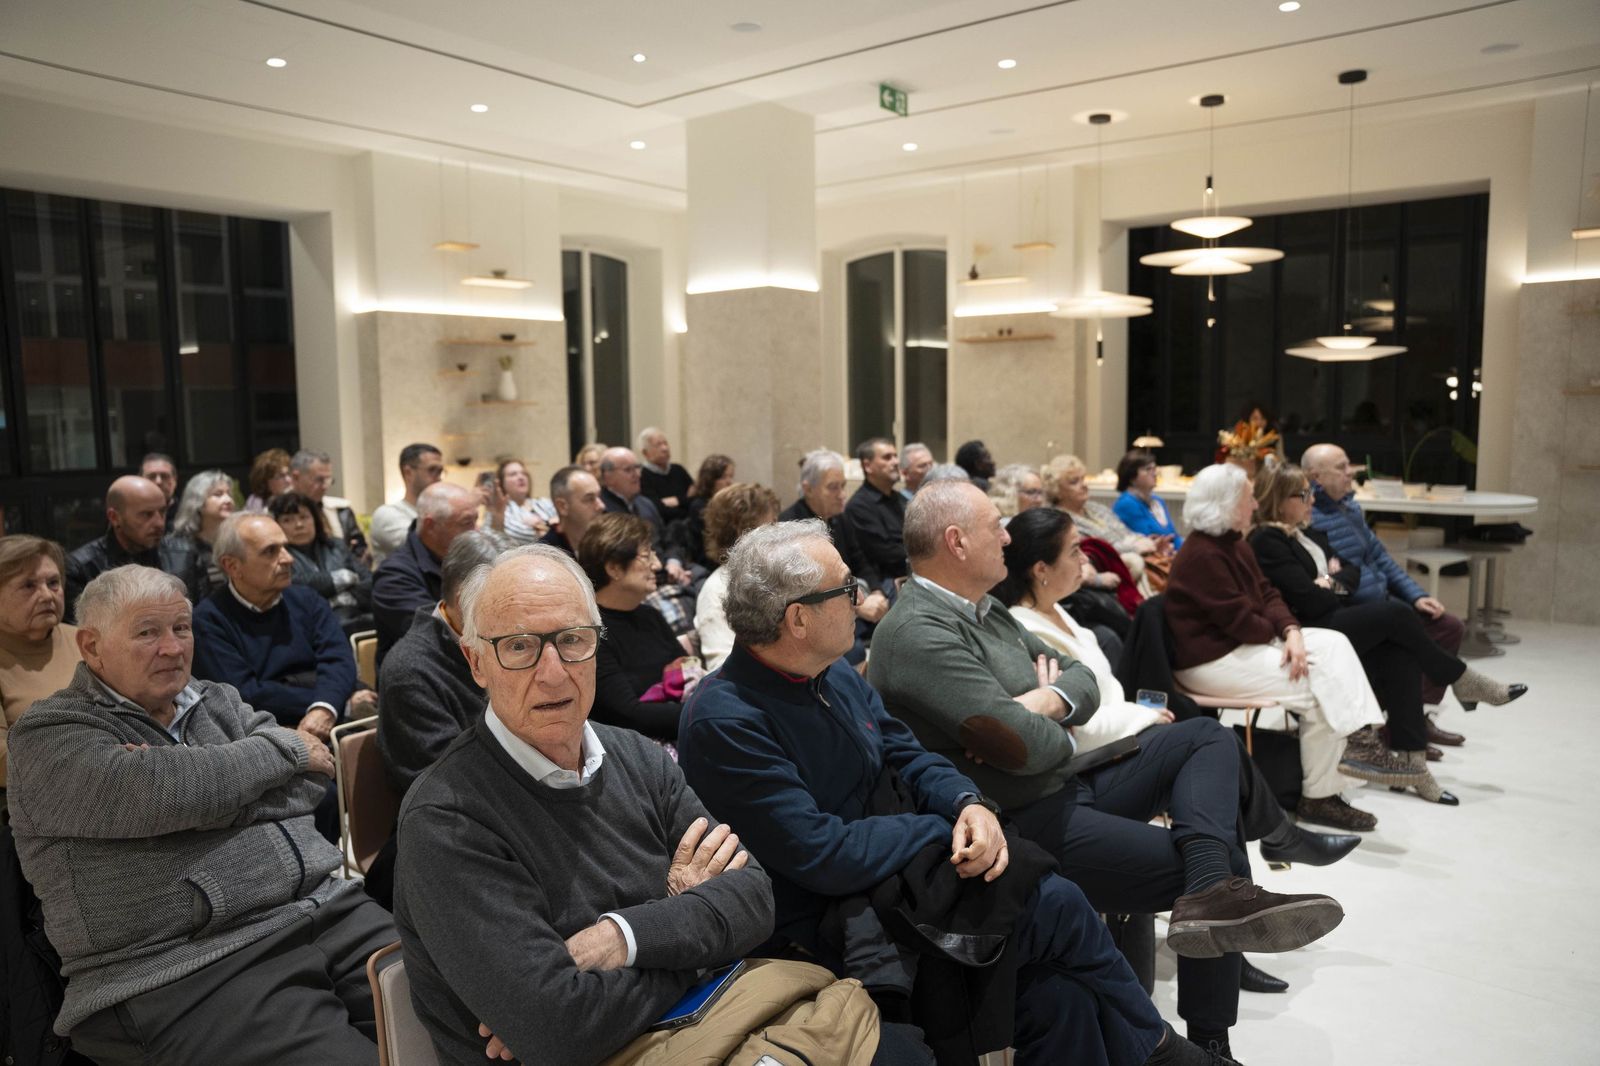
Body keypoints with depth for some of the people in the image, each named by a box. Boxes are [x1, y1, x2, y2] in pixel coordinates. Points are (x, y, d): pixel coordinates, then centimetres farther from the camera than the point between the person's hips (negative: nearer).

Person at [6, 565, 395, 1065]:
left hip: (328, 911, 6)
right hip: (191, 973, -5)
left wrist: (200, 784, -10)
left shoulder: (218, 700, 18)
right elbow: (168, 792, -17)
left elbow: (307, 782, 5)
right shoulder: (49, 736, 1)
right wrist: (281, 748, -3)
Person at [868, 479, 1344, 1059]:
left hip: (1064, 788, 10)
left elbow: (1082, 679, 11)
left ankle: (1214, 892, -14)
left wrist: (1044, 704, -12)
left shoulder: (983, 608, 11)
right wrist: (1058, 727, -3)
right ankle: (1209, 1041, 4)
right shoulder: (918, 633, -21)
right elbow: (1027, 747, -27)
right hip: (1027, 827, -10)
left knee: (1207, 737, 8)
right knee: (1226, 854, -8)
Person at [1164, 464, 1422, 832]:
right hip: (1210, 660, -10)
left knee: (1333, 643, -3)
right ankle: (1317, 798, -6)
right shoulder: (1202, 555, -20)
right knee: (1318, 689, -15)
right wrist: (1278, 633, -3)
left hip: (1243, 644, 10)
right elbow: (1240, 620, -22)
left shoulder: (1234, 544, 13)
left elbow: (1266, 594, 9)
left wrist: (1291, 631, -9)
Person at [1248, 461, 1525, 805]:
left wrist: (1331, 581, -5)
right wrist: (1337, 590, 1)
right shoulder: (1266, 541, -11)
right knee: (1395, 613, -22)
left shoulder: (1309, 533, 20)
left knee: (1401, 654, -19)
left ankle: (1411, 760, -20)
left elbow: (1352, 573, 17)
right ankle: (1462, 681, 3)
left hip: (1336, 621, 9)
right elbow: (1308, 600, -18)